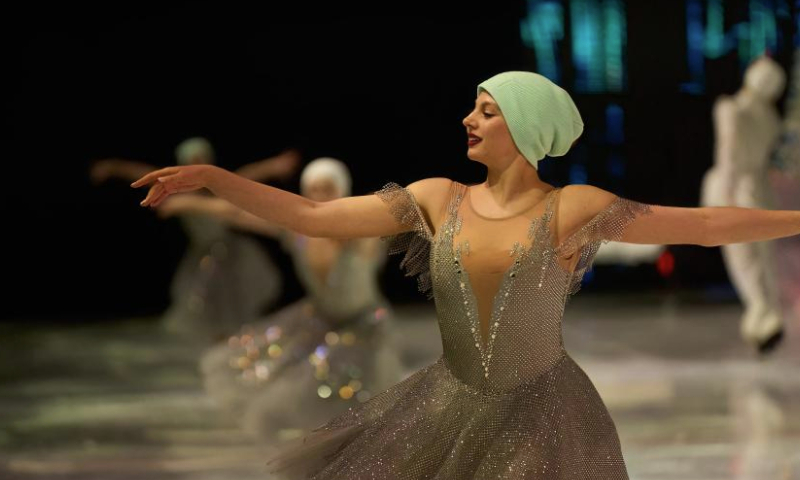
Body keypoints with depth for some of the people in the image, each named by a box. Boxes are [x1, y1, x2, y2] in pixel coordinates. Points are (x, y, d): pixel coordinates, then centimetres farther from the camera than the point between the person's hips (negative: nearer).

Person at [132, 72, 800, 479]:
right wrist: (210, 176, -8)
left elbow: (705, 225, -9)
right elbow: (311, 217, -2)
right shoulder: (438, 199, -1)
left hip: (542, 419, -3)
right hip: (451, 410, 4)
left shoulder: (572, 208, -10)